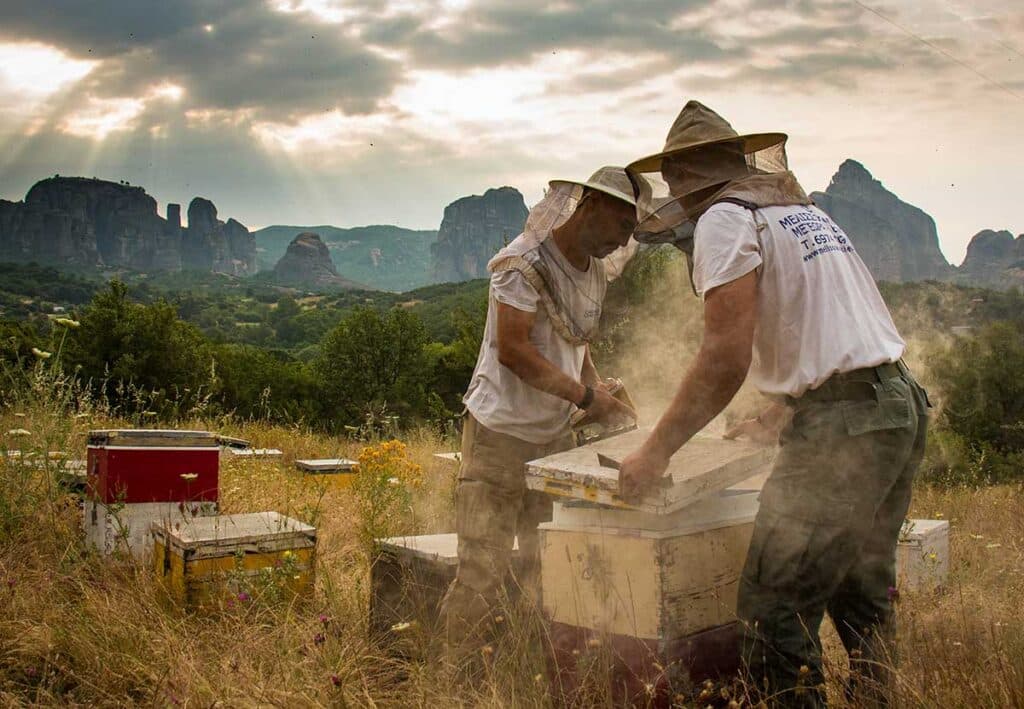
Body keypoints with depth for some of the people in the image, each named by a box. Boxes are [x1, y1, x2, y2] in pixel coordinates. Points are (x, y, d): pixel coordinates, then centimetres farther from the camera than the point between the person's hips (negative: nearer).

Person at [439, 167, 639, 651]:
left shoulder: (595, 271, 11)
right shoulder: (524, 261, -14)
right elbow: (513, 351, -20)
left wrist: (601, 390, 3)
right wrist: (586, 396, -19)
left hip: (555, 435, 8)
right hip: (500, 433, -7)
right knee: (482, 571, -6)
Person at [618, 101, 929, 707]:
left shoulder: (725, 217, -6)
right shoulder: (802, 210, 21)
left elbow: (727, 357, -16)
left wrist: (657, 450, -9)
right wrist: (776, 416, 33)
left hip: (842, 427, -10)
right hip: (902, 405, 10)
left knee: (777, 608, -6)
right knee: (862, 598, 19)